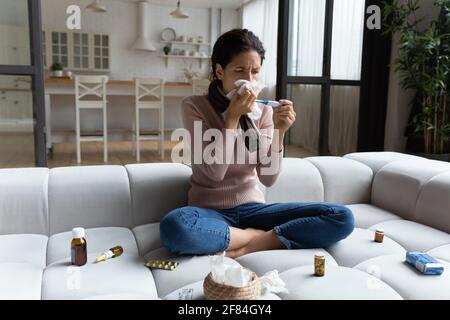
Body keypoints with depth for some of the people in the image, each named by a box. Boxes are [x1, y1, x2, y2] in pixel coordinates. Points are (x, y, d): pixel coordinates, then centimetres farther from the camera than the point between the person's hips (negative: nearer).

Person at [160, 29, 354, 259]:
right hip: (209, 212, -3)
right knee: (174, 227, -39)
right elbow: (214, 172, -14)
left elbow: (268, 178, -4)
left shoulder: (263, 111, 2)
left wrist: (279, 132, -18)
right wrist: (232, 117, -17)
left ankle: (245, 247, -17)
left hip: (252, 208, 3)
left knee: (342, 218, -15)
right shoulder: (194, 106, -6)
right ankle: (261, 236, -17)